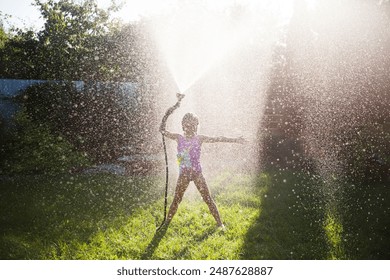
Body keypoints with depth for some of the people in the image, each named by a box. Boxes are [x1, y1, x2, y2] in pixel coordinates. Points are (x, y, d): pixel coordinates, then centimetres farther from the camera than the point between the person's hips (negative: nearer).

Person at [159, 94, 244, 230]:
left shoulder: (200, 138, -2)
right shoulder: (179, 138, -1)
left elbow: (218, 139, -6)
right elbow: (162, 130, -6)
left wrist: (235, 140, -11)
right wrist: (169, 112, -11)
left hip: (197, 173, 0)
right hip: (183, 174, 0)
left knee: (208, 198, 3)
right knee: (176, 200, 7)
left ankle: (219, 222, 13)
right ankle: (166, 223, 21)